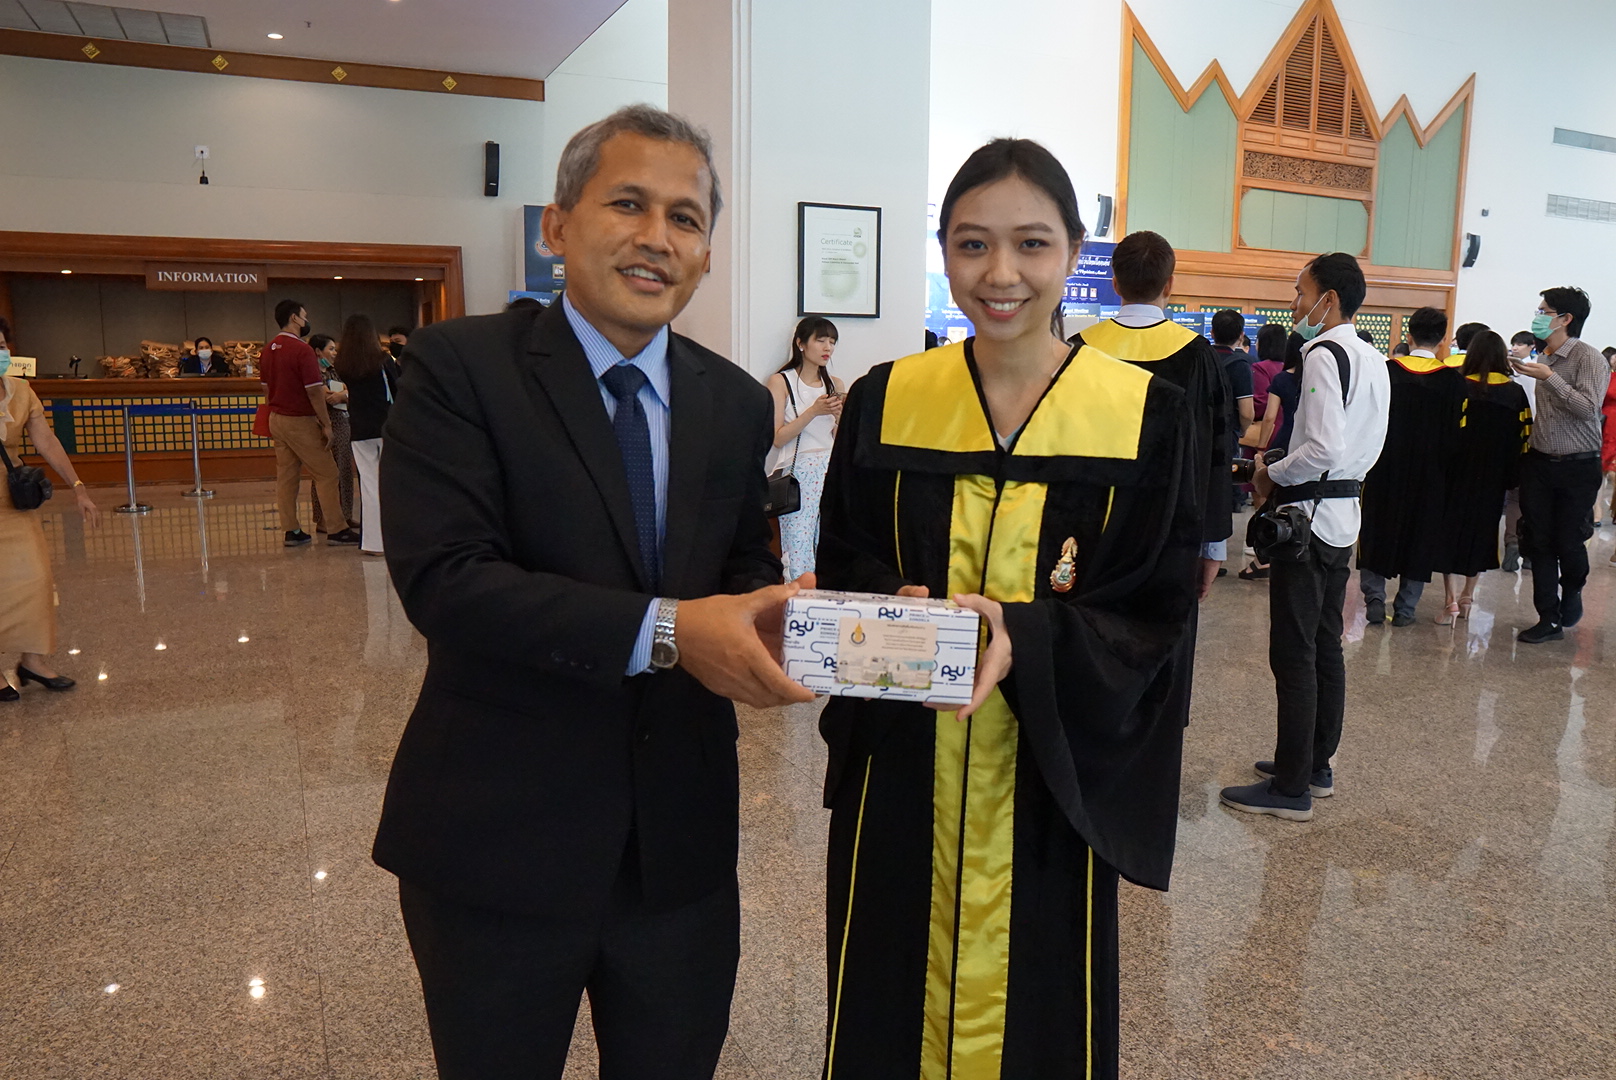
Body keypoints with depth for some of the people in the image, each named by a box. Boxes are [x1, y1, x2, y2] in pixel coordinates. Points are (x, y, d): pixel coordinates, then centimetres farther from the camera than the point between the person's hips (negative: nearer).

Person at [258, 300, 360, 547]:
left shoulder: (268, 350, 9)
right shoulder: (302, 349, -17)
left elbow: (266, 389, 16)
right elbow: (314, 391, -19)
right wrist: (326, 425, -14)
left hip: (276, 420, 8)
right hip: (300, 421, -8)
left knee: (286, 476, 9)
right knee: (326, 474, -2)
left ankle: (291, 531, 11)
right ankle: (336, 530, -1)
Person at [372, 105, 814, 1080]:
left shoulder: (738, 404, 4)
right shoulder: (460, 366, -10)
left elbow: (741, 565, 9)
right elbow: (442, 577, -20)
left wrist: (771, 613, -15)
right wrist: (663, 629, -28)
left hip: (682, 847, 4)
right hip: (497, 846, -3)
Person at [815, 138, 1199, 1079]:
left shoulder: (1147, 416, -6)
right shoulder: (885, 400, 0)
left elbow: (1155, 614, -6)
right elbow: (841, 567, 4)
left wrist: (1022, 638, -25)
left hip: (1047, 783, -1)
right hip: (900, 779, 2)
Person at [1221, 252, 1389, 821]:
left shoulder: (1323, 355, -16)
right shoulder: (1373, 360, 14)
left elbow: (1323, 448, -26)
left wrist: (1272, 475, -10)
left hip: (1309, 516, -10)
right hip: (1344, 512, 10)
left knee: (1294, 654, -4)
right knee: (1326, 646, 17)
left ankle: (1291, 788, 3)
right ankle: (1317, 765, 28)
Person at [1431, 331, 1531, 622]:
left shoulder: (1461, 388, -10)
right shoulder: (1516, 393, 0)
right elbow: (1524, 437, 2)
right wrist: (1513, 475, 9)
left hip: (1458, 474, -3)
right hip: (1493, 477, 3)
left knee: (1450, 530, 3)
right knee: (1482, 530, 15)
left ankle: (1450, 602, -4)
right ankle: (1467, 598, 24)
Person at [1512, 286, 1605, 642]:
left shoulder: (1588, 357, -11)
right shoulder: (1543, 359, 9)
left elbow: (1589, 408, -22)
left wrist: (1549, 378, -24)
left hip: (1576, 467, -6)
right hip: (1539, 463, 6)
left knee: (1569, 542, 2)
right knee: (1537, 543, 3)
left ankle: (1572, 592, 33)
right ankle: (1549, 620, 11)